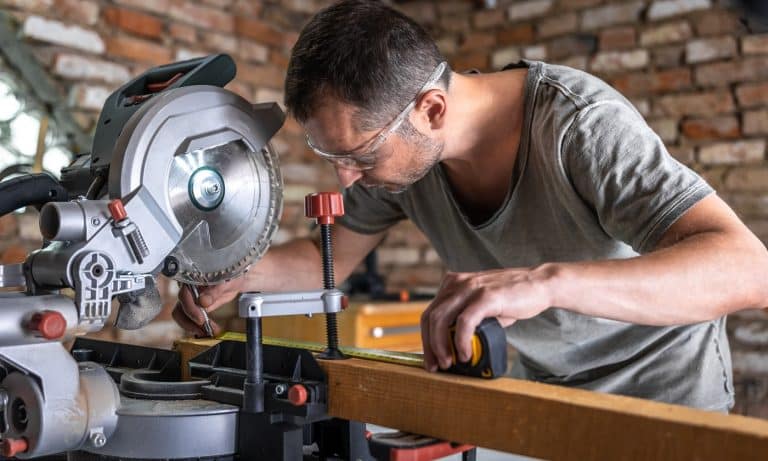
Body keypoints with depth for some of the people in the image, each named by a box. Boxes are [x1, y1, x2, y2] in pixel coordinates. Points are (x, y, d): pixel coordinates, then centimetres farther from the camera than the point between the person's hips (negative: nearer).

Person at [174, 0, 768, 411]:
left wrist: (545, 281, -54)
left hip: (661, 390, -4)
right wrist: (235, 275, -17)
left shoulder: (581, 124, -31)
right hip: (544, 386, 5)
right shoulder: (391, 136, -14)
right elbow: (330, 257, 1)